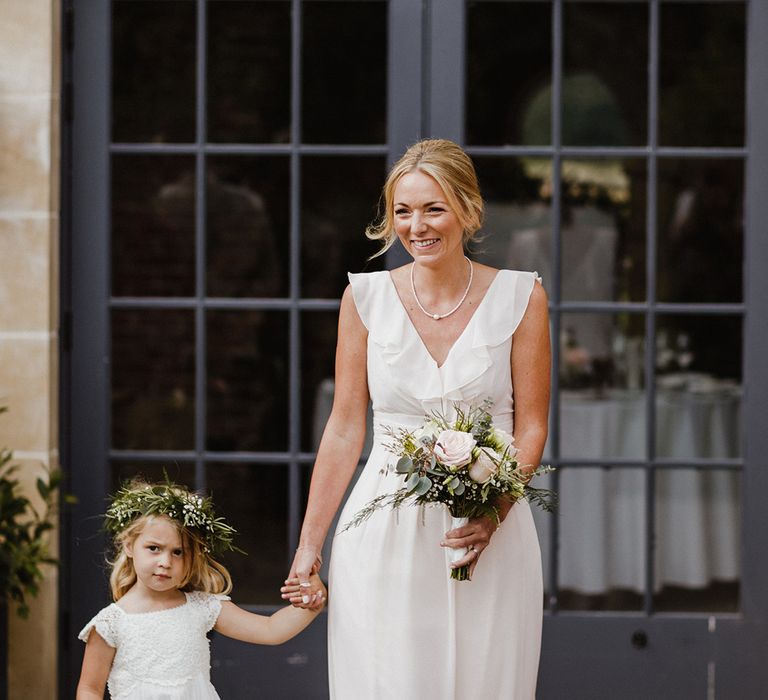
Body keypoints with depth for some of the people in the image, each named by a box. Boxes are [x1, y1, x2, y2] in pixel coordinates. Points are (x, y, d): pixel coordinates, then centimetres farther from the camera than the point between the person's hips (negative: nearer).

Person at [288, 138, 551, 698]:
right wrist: (310, 544, 3)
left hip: (489, 536, 0)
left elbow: (531, 426, 0)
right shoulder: (366, 297, 1)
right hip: (385, 535, 1)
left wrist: (494, 514, -16)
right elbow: (346, 427, 5)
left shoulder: (520, 297, -2)